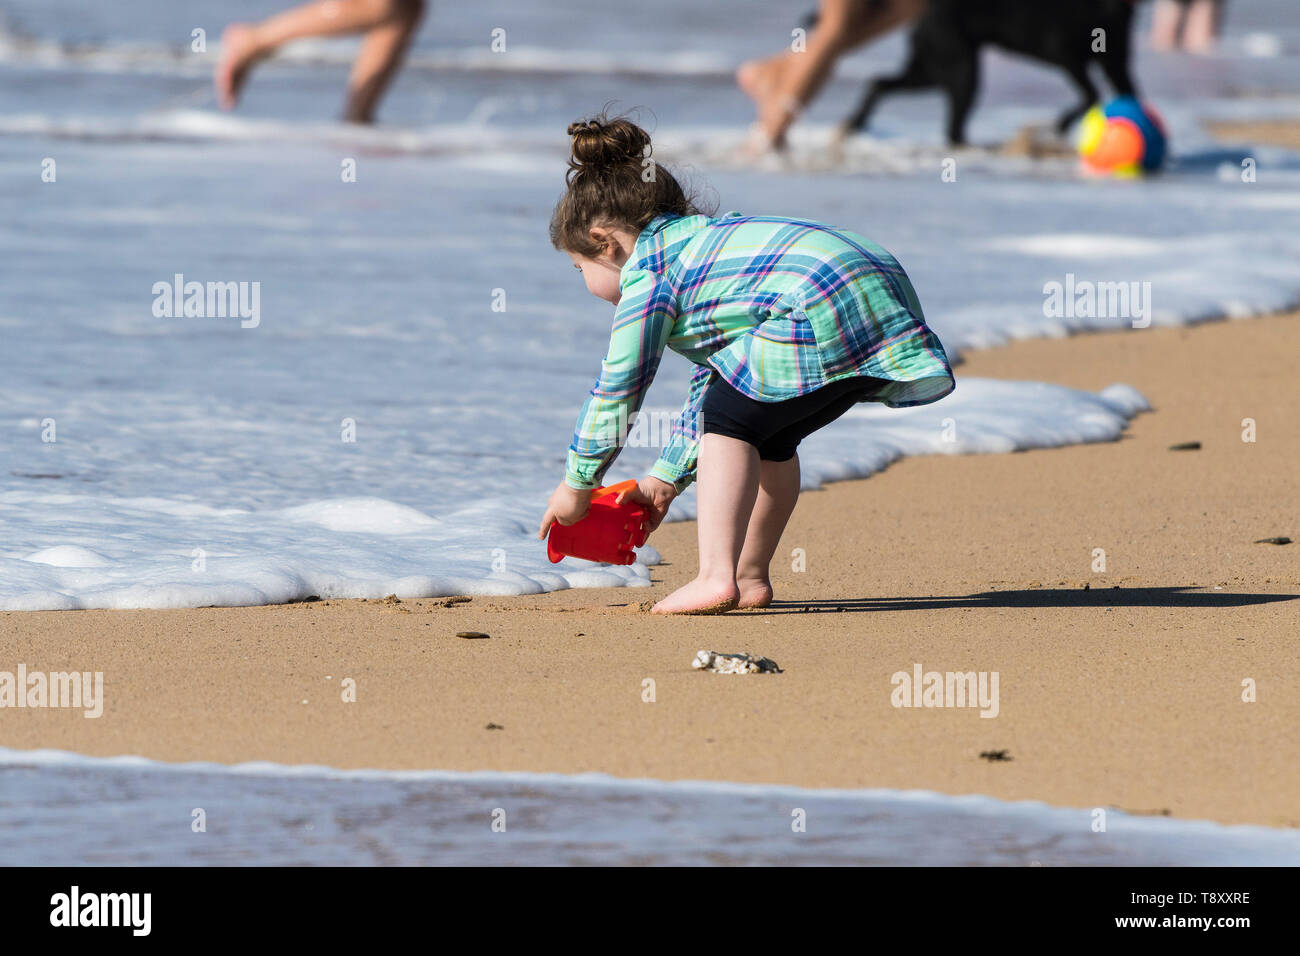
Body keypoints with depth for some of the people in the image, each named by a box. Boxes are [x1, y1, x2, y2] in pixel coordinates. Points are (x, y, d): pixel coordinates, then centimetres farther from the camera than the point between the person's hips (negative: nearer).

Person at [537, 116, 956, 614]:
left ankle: (717, 578, -5)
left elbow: (618, 390, 10)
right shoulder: (703, 242, 35)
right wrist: (665, 479, 44)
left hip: (824, 313, -9)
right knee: (766, 437, 24)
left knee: (729, 421, 5)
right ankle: (749, 576, 29)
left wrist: (575, 485, 22)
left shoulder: (646, 270, 7)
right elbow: (710, 380, 39)